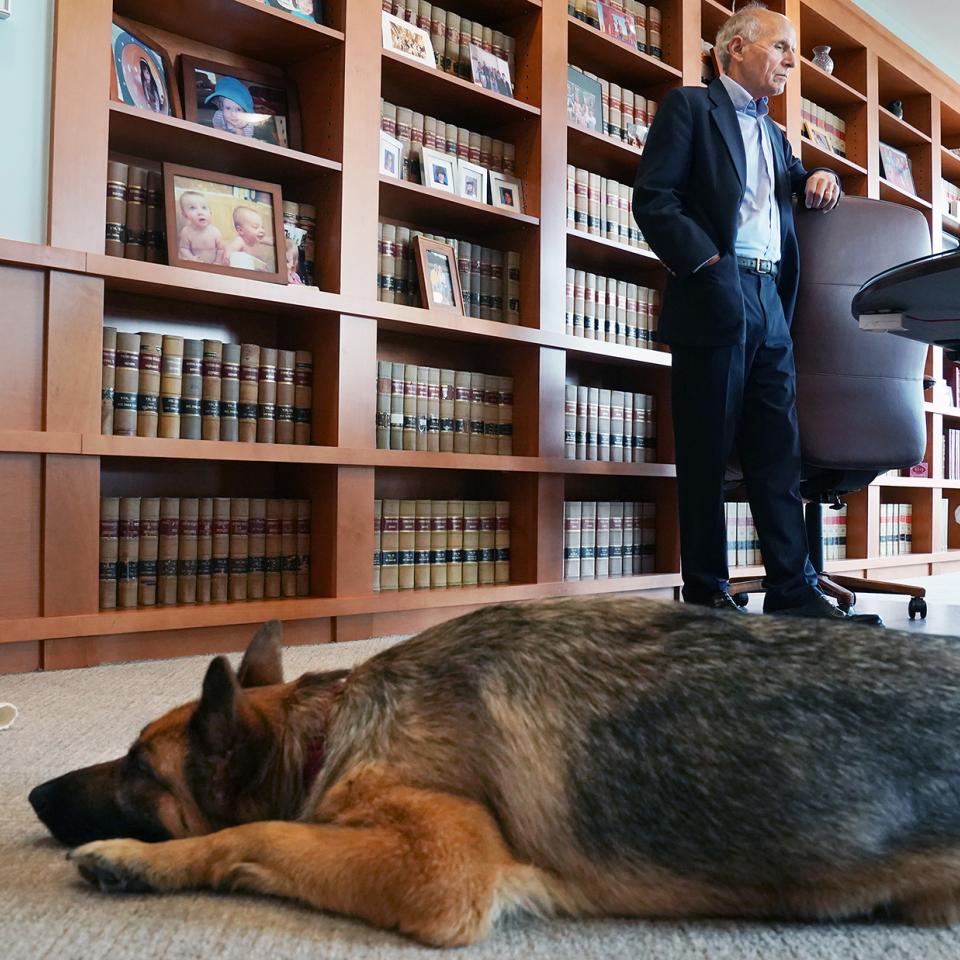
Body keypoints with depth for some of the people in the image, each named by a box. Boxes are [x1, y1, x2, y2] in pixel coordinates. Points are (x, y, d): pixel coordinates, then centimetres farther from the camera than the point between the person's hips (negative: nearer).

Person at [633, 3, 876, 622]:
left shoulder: (773, 135, 27)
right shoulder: (690, 106, 6)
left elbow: (799, 186, 37)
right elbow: (653, 199, -6)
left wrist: (819, 182, 14)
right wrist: (707, 262, -15)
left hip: (770, 305, 7)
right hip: (714, 301, -7)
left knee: (779, 453, 3)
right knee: (706, 455, -3)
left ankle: (794, 591, 7)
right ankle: (707, 595, 4)